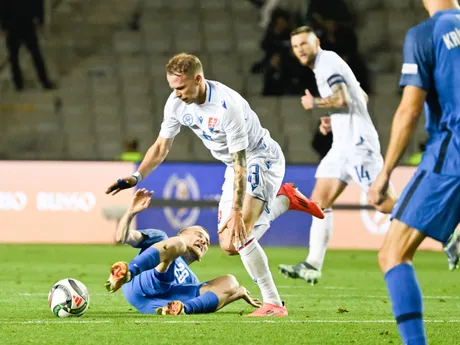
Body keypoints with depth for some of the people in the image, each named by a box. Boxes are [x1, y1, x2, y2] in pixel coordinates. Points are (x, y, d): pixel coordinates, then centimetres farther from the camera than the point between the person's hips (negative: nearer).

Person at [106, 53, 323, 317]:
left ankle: (274, 304, -16)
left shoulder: (227, 105, -33)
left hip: (262, 159, -8)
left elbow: (241, 162, -31)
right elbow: (161, 148, 1)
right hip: (237, 166, 8)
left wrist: (236, 211, -35)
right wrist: (136, 177, -14)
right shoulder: (177, 102, -11)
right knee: (229, 245, 7)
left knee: (239, 233, -25)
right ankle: (285, 199, 27)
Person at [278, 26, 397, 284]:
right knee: (320, 201, 3)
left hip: (357, 142, -10)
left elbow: (342, 100, -23)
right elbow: (362, 97, 27)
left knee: (384, 203, -11)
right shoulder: (325, 65, 20)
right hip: (343, 144, 10)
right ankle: (313, 266, 0)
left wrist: (314, 104, -7)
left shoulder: (327, 61, -9)